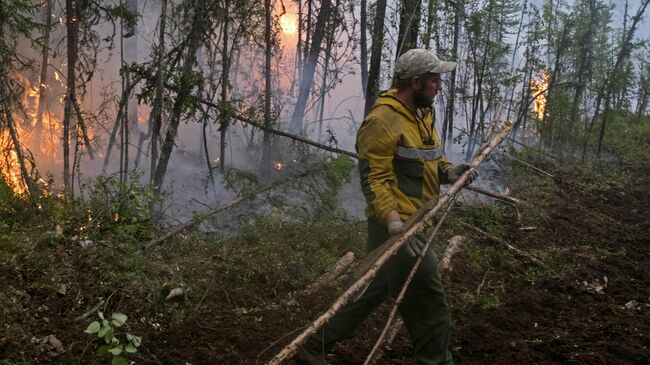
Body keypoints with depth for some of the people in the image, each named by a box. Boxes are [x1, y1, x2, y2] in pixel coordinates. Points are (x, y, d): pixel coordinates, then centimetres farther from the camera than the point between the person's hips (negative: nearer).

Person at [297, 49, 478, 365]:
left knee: (374, 291, 17)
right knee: (429, 303, 1)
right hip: (394, 226, -10)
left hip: (410, 223, 10)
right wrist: (395, 224, -31)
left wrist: (450, 172, 1)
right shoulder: (383, 120, -19)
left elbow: (429, 159, 23)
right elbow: (373, 180, -22)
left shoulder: (423, 113, 13)